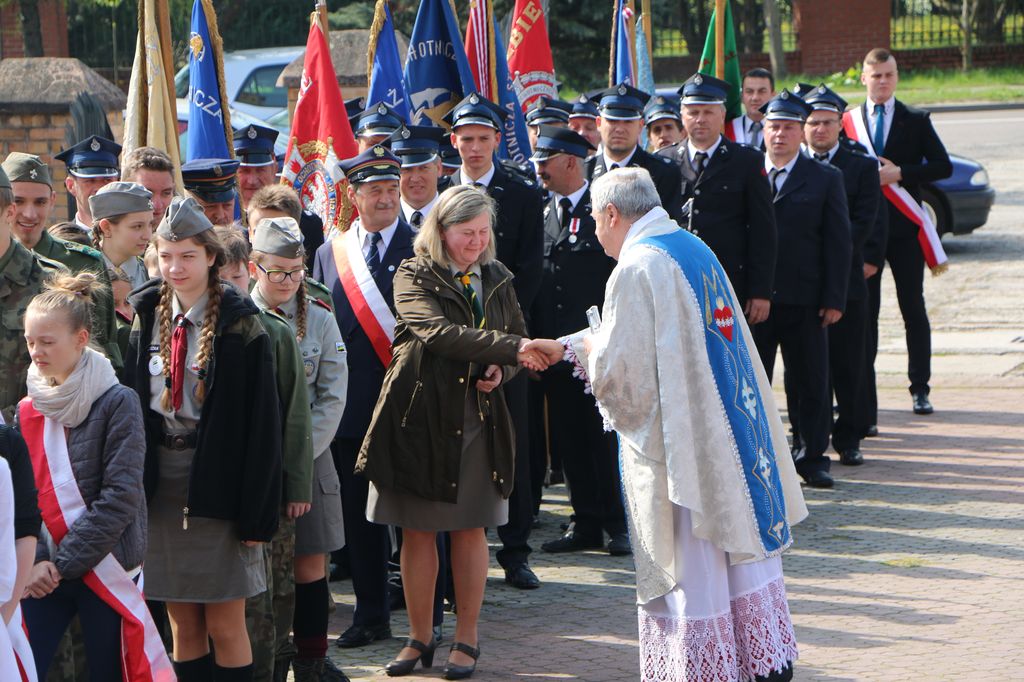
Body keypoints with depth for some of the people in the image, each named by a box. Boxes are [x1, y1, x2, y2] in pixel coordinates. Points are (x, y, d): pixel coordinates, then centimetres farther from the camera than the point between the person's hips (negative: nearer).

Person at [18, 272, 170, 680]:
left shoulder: (118, 403, -7)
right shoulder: (27, 412, 8)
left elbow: (120, 497, -13)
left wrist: (62, 562, -14)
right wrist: (33, 560, -11)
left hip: (106, 572, -4)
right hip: (43, 575, 4)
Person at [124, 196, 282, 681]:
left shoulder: (239, 325, -8)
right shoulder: (146, 316, 6)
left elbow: (262, 423, -9)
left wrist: (256, 513, -12)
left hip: (216, 484, -4)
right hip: (159, 485, 4)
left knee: (225, 627, 0)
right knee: (183, 627, 9)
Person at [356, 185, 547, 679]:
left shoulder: (496, 279, 10)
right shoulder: (414, 277, -7)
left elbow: (517, 337, 18)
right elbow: (439, 332, -23)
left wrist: (501, 370, -5)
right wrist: (511, 347, -31)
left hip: (479, 415, 3)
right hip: (420, 413, -3)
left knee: (471, 528, 6)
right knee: (417, 530, 4)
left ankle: (467, 639, 16)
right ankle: (419, 637, 16)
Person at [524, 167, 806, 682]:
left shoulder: (635, 268, -16)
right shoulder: (695, 249, 11)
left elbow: (617, 369, -17)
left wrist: (585, 350, 5)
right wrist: (566, 347, 26)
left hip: (678, 445, -8)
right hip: (730, 434, 8)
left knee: (691, 563, 1)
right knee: (740, 544, 14)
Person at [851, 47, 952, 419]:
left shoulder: (916, 121, 4)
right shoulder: (847, 122, 5)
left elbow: (943, 166, -2)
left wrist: (900, 173, -13)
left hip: (904, 227, 0)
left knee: (914, 308, 4)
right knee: (864, 311, 0)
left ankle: (920, 389, 14)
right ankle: (863, 397, 3)